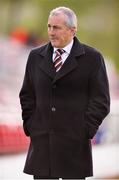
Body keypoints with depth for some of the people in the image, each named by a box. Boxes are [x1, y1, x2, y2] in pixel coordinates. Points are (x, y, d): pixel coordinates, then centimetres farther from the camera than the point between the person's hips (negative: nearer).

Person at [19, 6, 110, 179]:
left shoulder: (92, 58, -1)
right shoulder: (36, 56, 10)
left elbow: (101, 100, -1)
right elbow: (27, 95, 16)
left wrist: (85, 131, -7)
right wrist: (30, 126, 6)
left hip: (75, 142, -3)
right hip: (41, 139, 3)